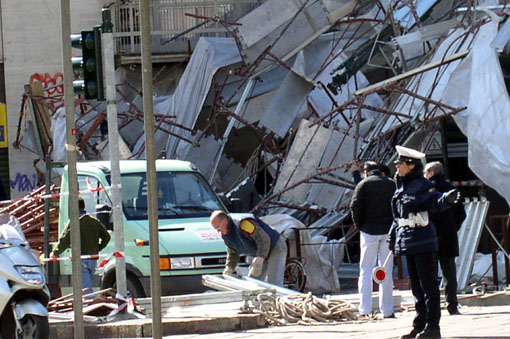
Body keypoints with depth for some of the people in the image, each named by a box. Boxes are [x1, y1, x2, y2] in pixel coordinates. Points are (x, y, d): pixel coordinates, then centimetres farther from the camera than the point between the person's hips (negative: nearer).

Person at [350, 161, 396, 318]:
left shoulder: (363, 184, -1)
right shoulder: (391, 184, 8)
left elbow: (355, 207, -9)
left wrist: (359, 226, 2)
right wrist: (393, 226, 11)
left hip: (369, 231, -3)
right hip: (388, 231, 3)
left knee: (366, 270, 2)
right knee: (387, 271, 7)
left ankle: (365, 310, -4)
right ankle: (387, 310, 6)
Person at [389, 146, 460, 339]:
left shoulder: (422, 185, -10)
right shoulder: (401, 187, 16)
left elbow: (434, 201, -26)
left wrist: (447, 199, -46)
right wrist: (393, 236, 24)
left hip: (423, 242, -9)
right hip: (407, 241, 9)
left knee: (428, 283, -6)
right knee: (416, 285, 12)